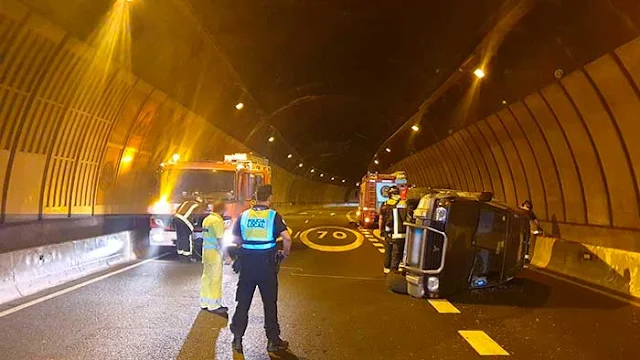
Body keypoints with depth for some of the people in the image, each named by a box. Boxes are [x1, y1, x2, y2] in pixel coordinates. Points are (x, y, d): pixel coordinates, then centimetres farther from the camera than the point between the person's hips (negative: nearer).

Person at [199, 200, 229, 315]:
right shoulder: (218, 220, -16)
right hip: (215, 252, -9)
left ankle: (204, 303, 23)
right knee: (215, 278, -2)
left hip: (205, 250, 9)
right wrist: (224, 253, -10)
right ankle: (214, 305, 4)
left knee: (206, 276, 14)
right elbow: (220, 239, -18)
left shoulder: (206, 219, 11)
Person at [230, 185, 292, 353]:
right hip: (267, 264, -2)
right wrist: (285, 253, -1)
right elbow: (287, 238, -18)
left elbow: (236, 239, 9)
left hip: (247, 263, 3)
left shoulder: (244, 215, 2)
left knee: (243, 302, 14)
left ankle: (237, 339, 21)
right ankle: (273, 341, 19)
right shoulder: (274, 216, -8)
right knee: (270, 303, 10)